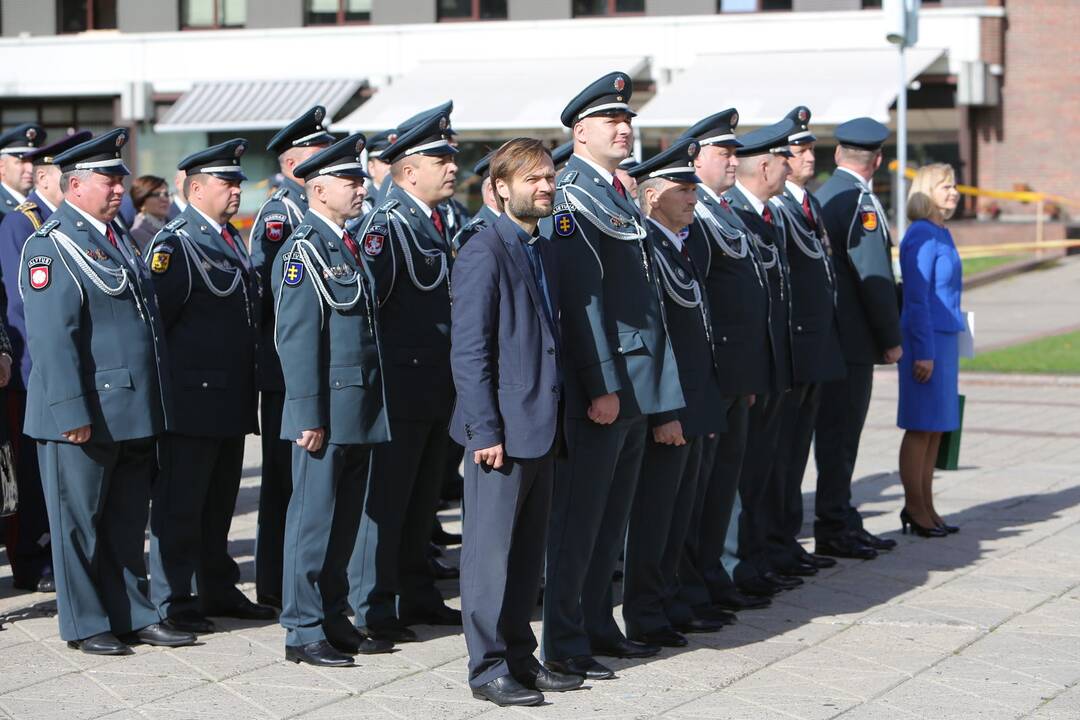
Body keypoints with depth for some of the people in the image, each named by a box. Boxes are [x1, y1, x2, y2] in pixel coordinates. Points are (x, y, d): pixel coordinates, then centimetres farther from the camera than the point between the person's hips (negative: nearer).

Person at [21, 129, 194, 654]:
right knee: (80, 523, 3)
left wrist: (156, 408, 19)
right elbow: (51, 339, -18)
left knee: (128, 522, 14)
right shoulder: (51, 247, -12)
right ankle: (85, 625, 12)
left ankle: (132, 615, 22)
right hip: (85, 414, -8)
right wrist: (73, 412, -22)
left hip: (134, 413, 8)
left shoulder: (117, 238, 16)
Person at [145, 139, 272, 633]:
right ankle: (173, 601, 6)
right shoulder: (174, 244, -12)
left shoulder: (231, 240, 15)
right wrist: (167, 385, -15)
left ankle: (218, 591, 26)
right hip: (193, 400, -8)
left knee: (219, 504, 16)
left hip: (231, 401, 9)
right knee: (180, 504, -1)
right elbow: (156, 320, -16)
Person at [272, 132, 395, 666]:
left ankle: (334, 619, 21)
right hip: (327, 411, -8)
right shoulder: (304, 250, -11)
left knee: (345, 520, 13)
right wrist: (310, 417, -19)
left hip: (360, 412, 9)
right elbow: (296, 339, -16)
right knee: (314, 518, -3)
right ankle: (303, 631, 3)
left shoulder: (347, 245, 15)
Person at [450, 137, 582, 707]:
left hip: (540, 428, 8)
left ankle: (519, 657, 23)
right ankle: (488, 667, 7)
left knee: (528, 550, 14)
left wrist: (555, 421, 15)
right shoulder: (485, 253, -12)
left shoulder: (542, 252, 14)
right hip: (503, 429, -8)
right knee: (491, 549, 0)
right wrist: (485, 431, -19)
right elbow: (468, 351, -16)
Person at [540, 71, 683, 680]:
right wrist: (602, 387, -22)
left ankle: (598, 625, 24)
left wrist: (652, 385, 19)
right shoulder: (573, 199, -12)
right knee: (580, 516, -4)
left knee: (613, 515, 15)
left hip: (634, 383, 9)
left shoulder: (619, 196, 17)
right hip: (599, 384, -9)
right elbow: (581, 298, -19)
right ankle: (563, 643, 0)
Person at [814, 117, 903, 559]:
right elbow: (873, 276, -17)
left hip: (831, 335, 9)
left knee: (838, 431, 14)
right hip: (852, 338, -9)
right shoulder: (860, 201, -15)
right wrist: (891, 339, -9)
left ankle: (842, 521, 22)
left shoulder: (823, 195, 12)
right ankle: (833, 528, 1)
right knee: (840, 431, -4)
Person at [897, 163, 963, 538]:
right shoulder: (921, 236, -14)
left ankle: (925, 507, 17)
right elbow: (916, 298, -17)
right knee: (921, 426, -2)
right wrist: (923, 352, -19)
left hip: (944, 337, 9)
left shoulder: (942, 234, 14)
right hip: (926, 339, -9)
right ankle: (915, 508, 5)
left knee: (935, 428, 11)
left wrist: (944, 347, 17)